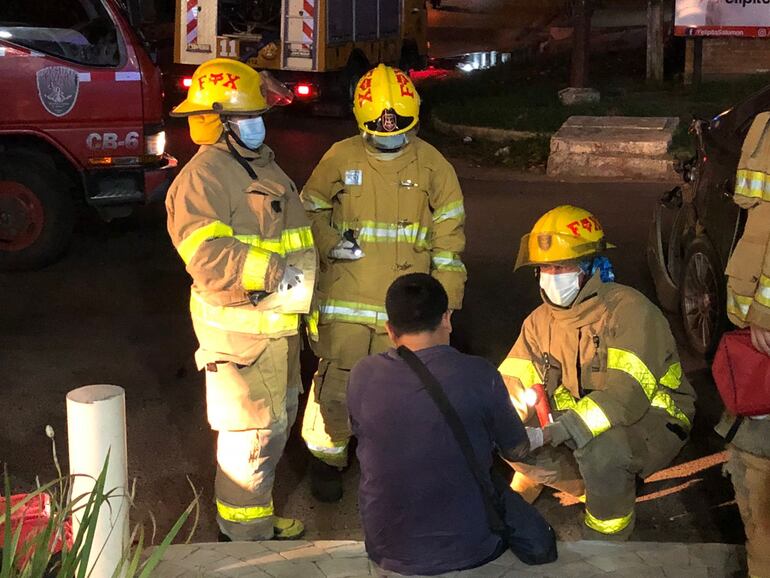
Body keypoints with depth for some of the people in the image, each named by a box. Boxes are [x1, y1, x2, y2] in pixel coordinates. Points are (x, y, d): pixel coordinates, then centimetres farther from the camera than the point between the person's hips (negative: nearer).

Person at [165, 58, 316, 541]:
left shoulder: (264, 166, 15)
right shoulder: (203, 177, -15)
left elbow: (295, 237, 22)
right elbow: (207, 255, -28)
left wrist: (305, 299, 21)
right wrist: (275, 272, -27)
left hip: (278, 320, 10)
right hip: (239, 325, -10)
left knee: (278, 420, 20)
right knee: (253, 430, -3)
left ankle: (259, 516, 37)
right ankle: (246, 534, 13)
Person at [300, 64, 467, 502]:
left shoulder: (433, 165, 3)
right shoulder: (340, 158, 1)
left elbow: (449, 235, 5)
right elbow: (311, 210, 13)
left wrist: (446, 296, 1)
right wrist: (329, 244, -7)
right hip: (346, 298, 0)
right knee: (336, 381, 1)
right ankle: (327, 457, 21)